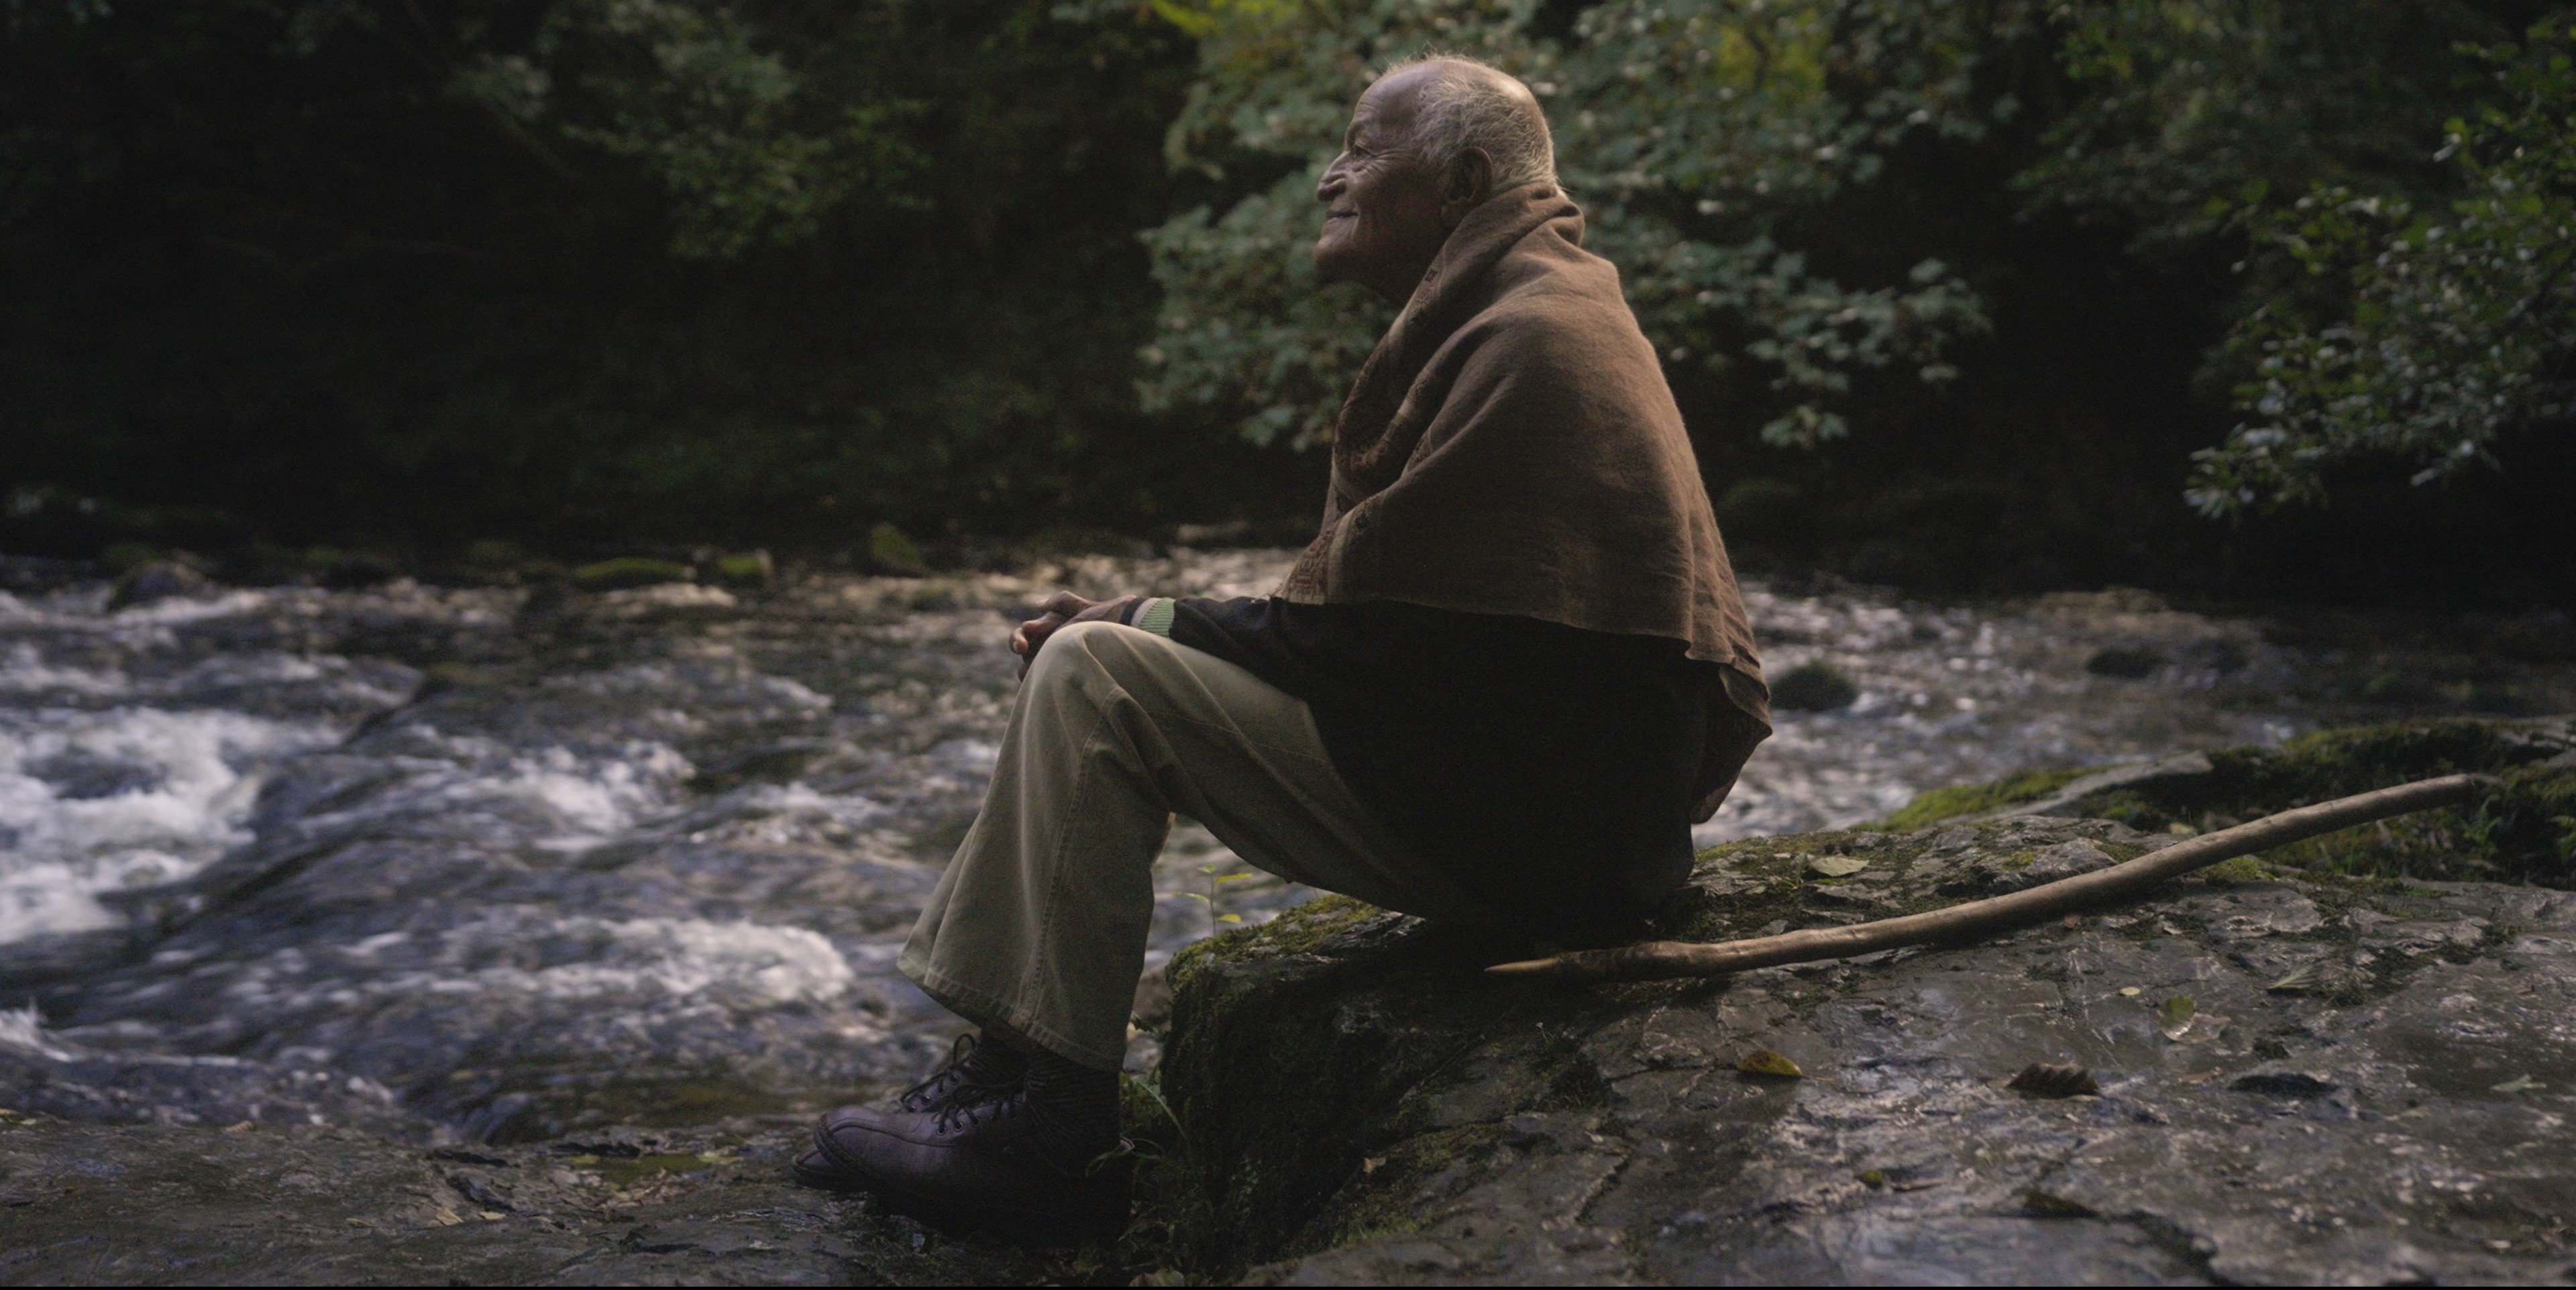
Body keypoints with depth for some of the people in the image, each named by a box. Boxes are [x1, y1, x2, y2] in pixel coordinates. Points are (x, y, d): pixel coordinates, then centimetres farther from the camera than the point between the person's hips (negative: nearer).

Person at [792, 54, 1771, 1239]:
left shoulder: (1523, 343, -17)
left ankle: (1043, 1128, -10)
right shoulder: (1523, 315, 17)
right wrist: (1142, 626, 4)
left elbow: (1358, 635, -19)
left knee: (1092, 681, -15)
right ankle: (1001, 1066, 9)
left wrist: (1136, 626, -5)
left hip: (1524, 823, -11)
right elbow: (1366, 607, 14)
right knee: (1095, 655, 13)